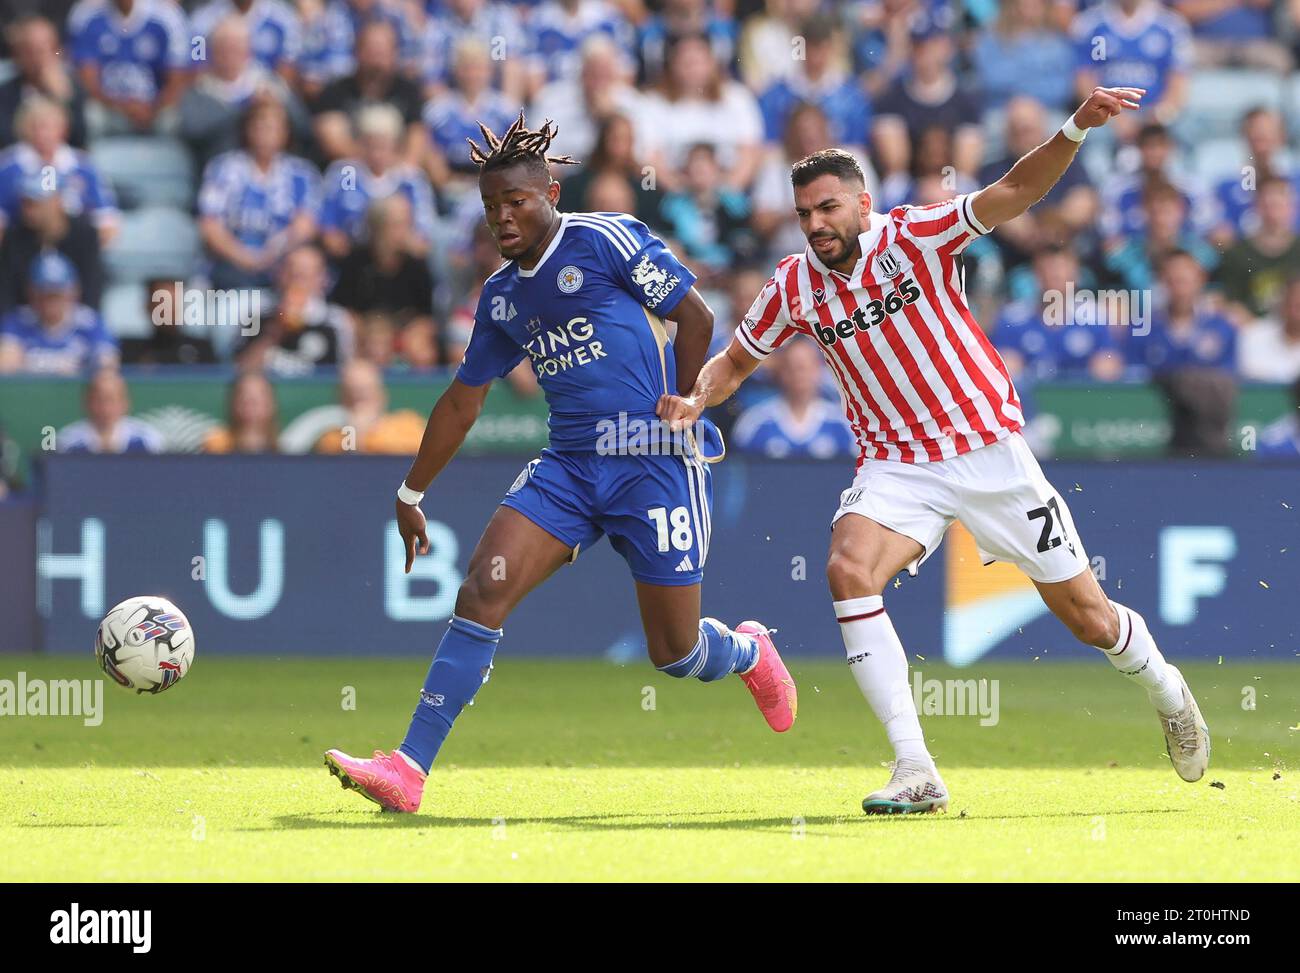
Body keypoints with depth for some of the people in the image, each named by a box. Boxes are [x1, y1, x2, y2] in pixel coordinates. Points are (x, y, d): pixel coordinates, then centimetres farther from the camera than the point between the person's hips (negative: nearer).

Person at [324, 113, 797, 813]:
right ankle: (409, 769, -17)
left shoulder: (604, 241, -7)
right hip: (568, 466, 5)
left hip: (654, 465, -5)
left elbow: (696, 316, -5)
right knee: (484, 588, -14)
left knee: (675, 653, 0)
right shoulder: (501, 296, 12)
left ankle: (747, 652, 38)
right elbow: (463, 399, 22)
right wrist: (411, 493, 25)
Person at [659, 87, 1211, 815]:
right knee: (849, 569, -27)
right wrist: (696, 401, -6)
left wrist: (1076, 130, -34)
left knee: (1088, 618, 3)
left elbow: (1015, 193, -19)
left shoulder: (914, 237, -10)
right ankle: (916, 774, -27)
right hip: (898, 467, 2)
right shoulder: (796, 286, -1)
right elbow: (736, 360, 14)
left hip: (988, 448, -2)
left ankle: (1168, 692, 38)